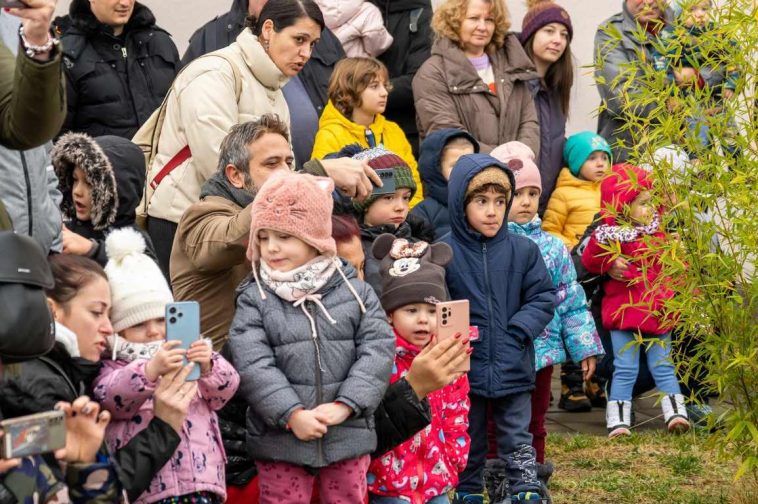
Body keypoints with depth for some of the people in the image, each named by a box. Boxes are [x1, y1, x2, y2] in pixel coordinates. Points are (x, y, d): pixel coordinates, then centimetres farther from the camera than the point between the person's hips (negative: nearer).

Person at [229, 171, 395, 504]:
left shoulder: (355, 292, 1)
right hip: (280, 438, -1)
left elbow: (378, 351, -5)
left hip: (348, 436, 1)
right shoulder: (254, 299, -2)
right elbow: (253, 365, -11)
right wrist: (292, 414, -21)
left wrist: (344, 406, -16)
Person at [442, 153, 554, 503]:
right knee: (467, 447, 14)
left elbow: (542, 299, 0)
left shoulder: (524, 251, -2)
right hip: (463, 369, -1)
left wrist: (517, 332, -13)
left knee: (518, 444, 7)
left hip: (513, 369, 1)